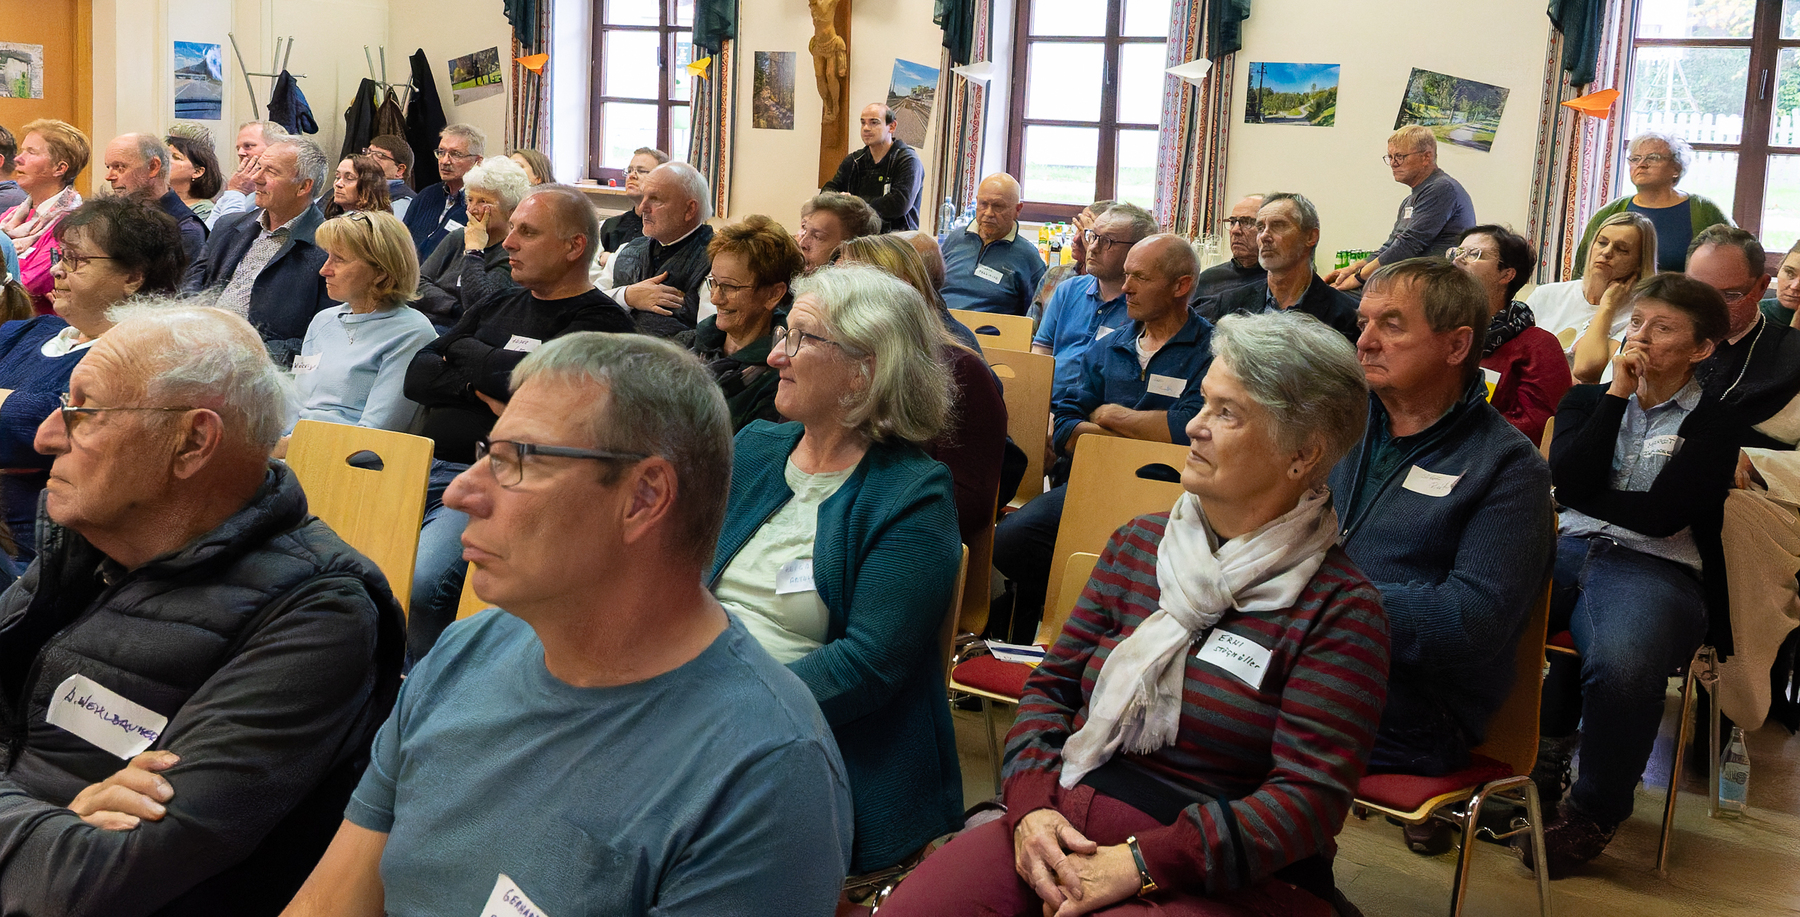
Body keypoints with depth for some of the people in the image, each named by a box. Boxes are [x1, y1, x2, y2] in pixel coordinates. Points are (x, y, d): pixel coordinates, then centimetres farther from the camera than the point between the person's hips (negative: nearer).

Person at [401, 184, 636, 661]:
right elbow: (417, 376, 14)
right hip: (425, 464, 7)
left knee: (420, 581, -29)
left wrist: (466, 352, 2)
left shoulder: (601, 320, 0)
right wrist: (480, 385, -6)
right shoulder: (500, 304, 21)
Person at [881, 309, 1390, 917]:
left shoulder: (1342, 609, -7)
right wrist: (1030, 804, -7)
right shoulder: (1137, 543, 10)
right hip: (1064, 830, 5)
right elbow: (1054, 683, 11)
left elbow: (1310, 798, -14)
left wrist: (1138, 865, -19)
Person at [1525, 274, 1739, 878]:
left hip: (1657, 568, -4)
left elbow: (1662, 515, -6)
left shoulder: (1711, 422, 9)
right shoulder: (1588, 401, 21)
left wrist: (1585, 496, 2)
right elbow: (1569, 482, 0)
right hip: (1565, 550, 4)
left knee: (1623, 662, -38)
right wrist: (1618, 394, 0)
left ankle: (1595, 812, -11)